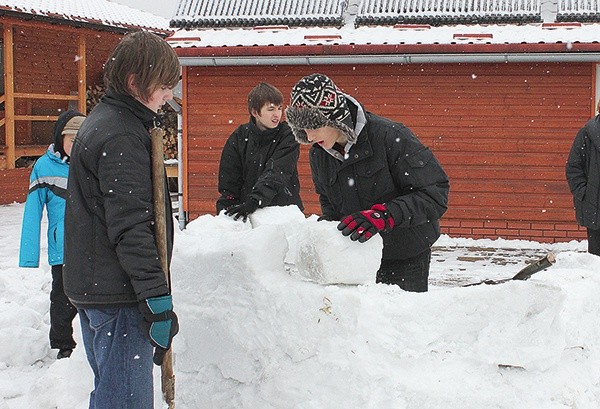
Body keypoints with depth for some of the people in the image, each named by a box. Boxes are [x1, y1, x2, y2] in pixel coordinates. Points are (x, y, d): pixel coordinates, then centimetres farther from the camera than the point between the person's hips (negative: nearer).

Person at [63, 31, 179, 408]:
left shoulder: (103, 122, 16)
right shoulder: (121, 137, -17)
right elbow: (130, 226, -23)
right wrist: (158, 298, -23)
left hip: (91, 287, 11)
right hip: (117, 294, -11)